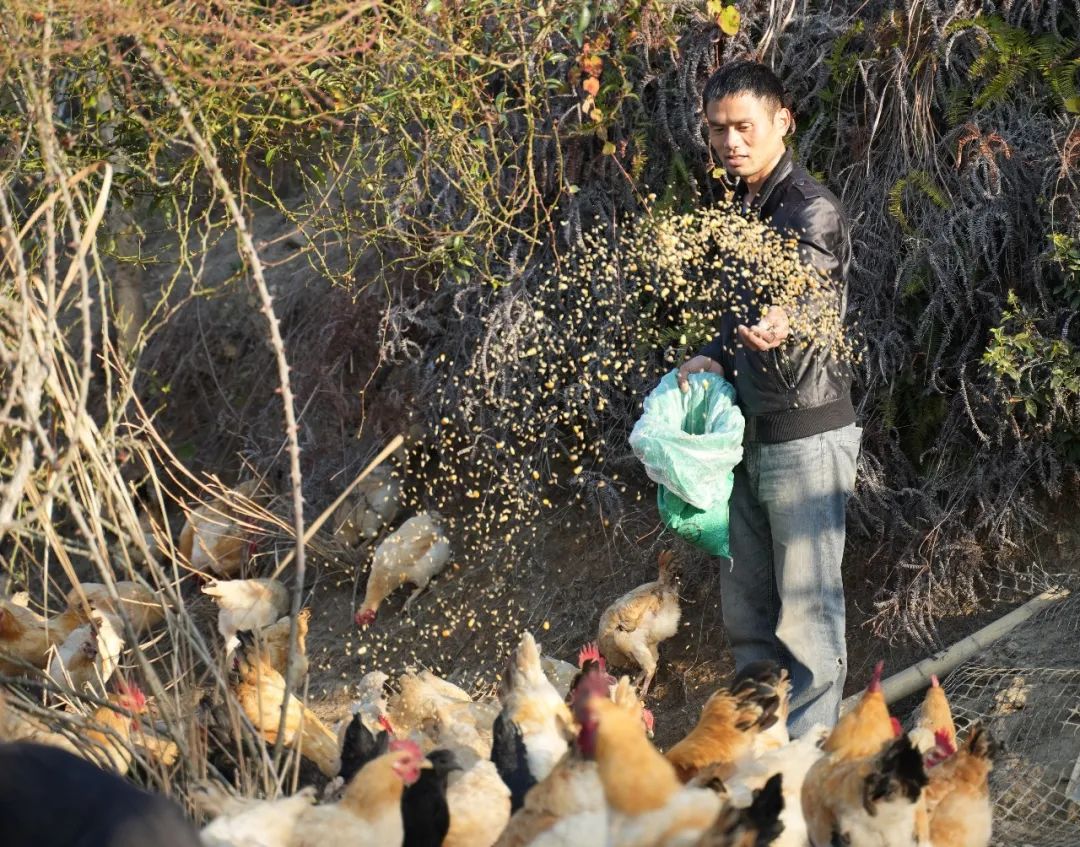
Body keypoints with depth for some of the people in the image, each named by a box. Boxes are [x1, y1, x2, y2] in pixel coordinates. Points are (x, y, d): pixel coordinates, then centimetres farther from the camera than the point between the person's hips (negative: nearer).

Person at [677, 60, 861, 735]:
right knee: (745, 608, 14)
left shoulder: (811, 211, -14)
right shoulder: (739, 209, 12)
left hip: (808, 433, -9)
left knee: (806, 610, -5)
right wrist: (714, 359, 4)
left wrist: (779, 330, -53)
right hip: (750, 433, 9)